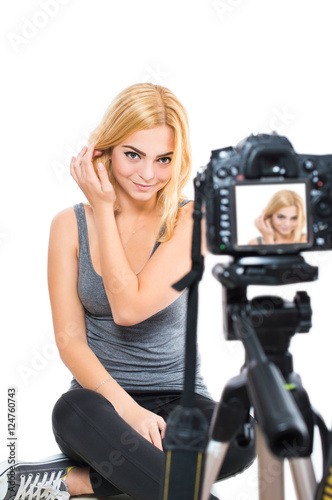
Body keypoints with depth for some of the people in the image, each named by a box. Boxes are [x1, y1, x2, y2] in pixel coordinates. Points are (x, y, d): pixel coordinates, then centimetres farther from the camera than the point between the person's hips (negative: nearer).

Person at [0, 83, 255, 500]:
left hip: (179, 398, 0)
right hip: (100, 397, 1)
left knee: (238, 441, -31)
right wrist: (125, 406, -21)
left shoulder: (190, 220, -5)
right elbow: (70, 340, -5)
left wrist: (104, 207, -11)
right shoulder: (70, 225, 0)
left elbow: (129, 308, -17)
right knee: (74, 411, -34)